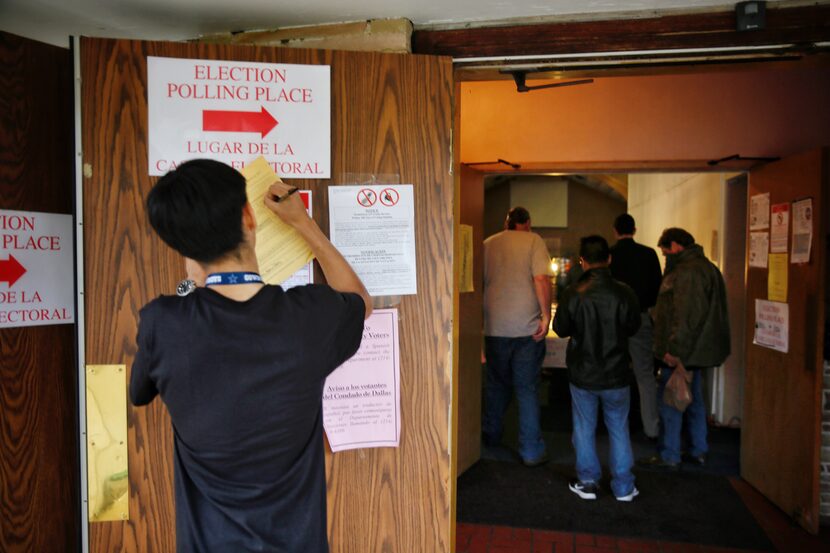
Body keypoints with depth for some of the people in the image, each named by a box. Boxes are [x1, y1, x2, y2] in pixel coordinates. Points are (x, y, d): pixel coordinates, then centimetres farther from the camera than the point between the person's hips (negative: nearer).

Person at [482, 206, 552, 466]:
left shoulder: (488, 244, 8)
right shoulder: (533, 241, -3)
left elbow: (479, 283, 15)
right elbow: (541, 279, -16)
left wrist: (483, 321, 25)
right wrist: (546, 315, -10)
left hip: (495, 327, 3)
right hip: (527, 327, -3)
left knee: (496, 384, 19)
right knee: (527, 388, 5)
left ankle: (491, 437, 34)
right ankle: (531, 450, 11)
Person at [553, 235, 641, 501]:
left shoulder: (573, 294, -15)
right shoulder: (625, 293, -12)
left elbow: (561, 329, -4)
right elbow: (633, 327, 2)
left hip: (582, 374, -1)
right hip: (616, 374, 1)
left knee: (584, 429, 14)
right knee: (619, 429, 15)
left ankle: (587, 482, 23)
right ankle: (624, 486, 23)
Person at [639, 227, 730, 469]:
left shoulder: (687, 272, -19)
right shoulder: (706, 266, 16)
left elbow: (685, 316, -26)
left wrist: (674, 349, -23)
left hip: (681, 352, -11)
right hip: (697, 349, 11)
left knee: (669, 401, -2)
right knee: (694, 399, 17)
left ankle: (668, 456, 5)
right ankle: (698, 451, 27)